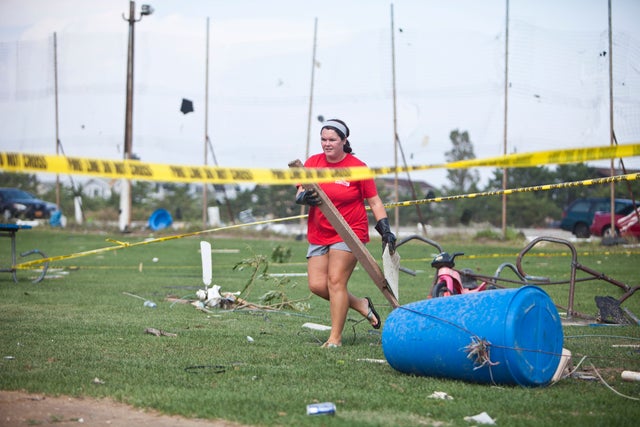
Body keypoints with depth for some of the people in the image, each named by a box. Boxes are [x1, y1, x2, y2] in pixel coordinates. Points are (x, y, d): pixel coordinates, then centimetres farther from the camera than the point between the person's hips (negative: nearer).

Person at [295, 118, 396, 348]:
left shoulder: (357, 167, -5)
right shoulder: (312, 162, 5)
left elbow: (374, 202, -1)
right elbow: (299, 194, 2)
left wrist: (385, 230, -10)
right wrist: (304, 197, -23)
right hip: (319, 233, 5)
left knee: (335, 281, -14)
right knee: (317, 284, -3)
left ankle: (335, 338, -5)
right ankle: (361, 304, 19)